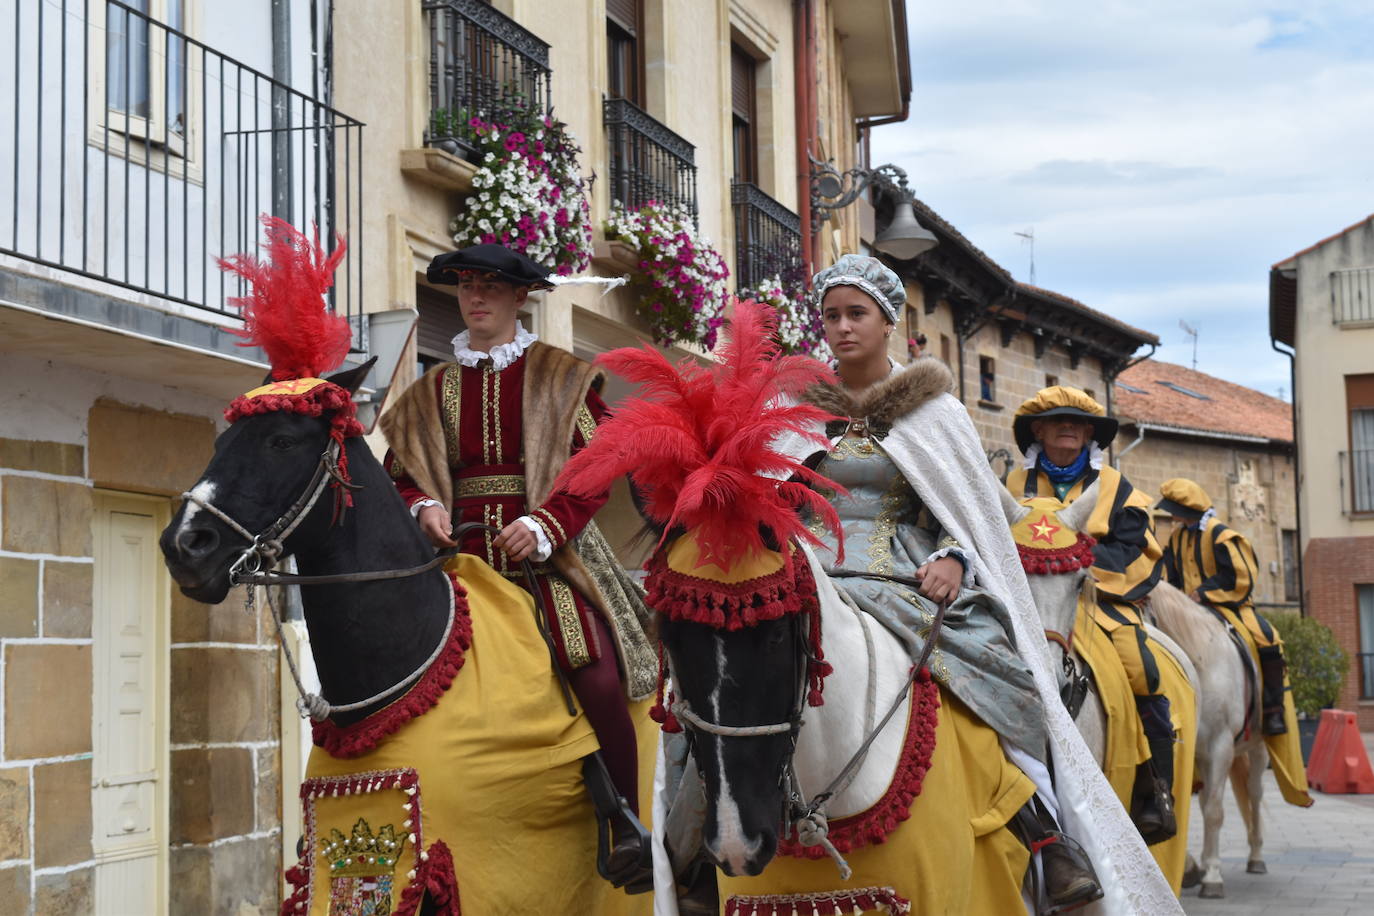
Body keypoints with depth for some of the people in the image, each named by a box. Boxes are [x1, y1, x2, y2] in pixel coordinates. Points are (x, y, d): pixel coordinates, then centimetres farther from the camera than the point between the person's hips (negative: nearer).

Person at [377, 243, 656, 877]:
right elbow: (401, 475, 15)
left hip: (549, 546, -3)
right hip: (460, 554, 3)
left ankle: (628, 825, -7)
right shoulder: (431, 390, 17)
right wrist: (423, 508, -8)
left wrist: (544, 524, -15)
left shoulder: (560, 374, 7)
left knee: (597, 676, -21)